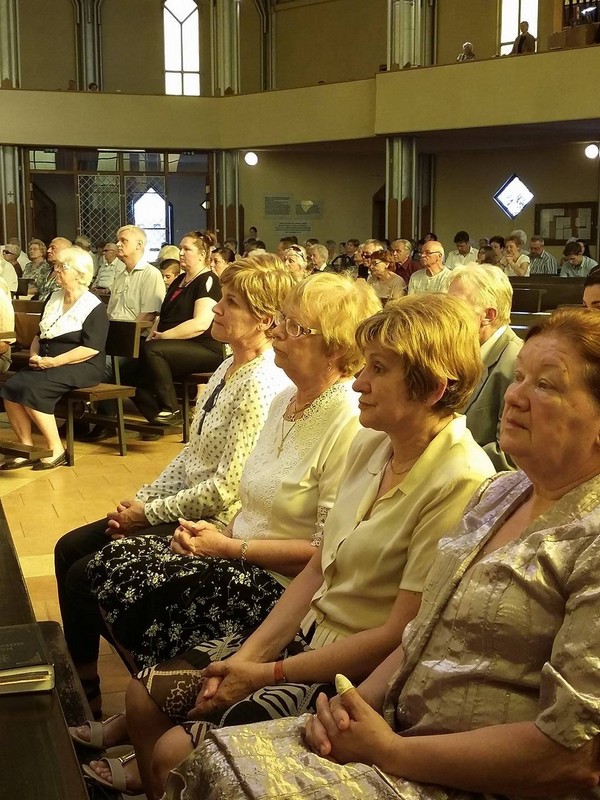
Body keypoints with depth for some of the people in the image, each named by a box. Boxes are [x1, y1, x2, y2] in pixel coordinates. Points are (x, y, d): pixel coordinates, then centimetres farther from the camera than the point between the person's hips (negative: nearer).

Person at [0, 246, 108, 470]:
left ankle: (56, 451, -18)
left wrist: (53, 362, -21)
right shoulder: (53, 299, 16)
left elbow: (91, 349, -17)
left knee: (32, 390, -30)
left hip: (81, 367, -7)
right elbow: (39, 335, 22)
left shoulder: (94, 307, -7)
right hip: (46, 365, 7)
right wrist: (34, 355, -1)